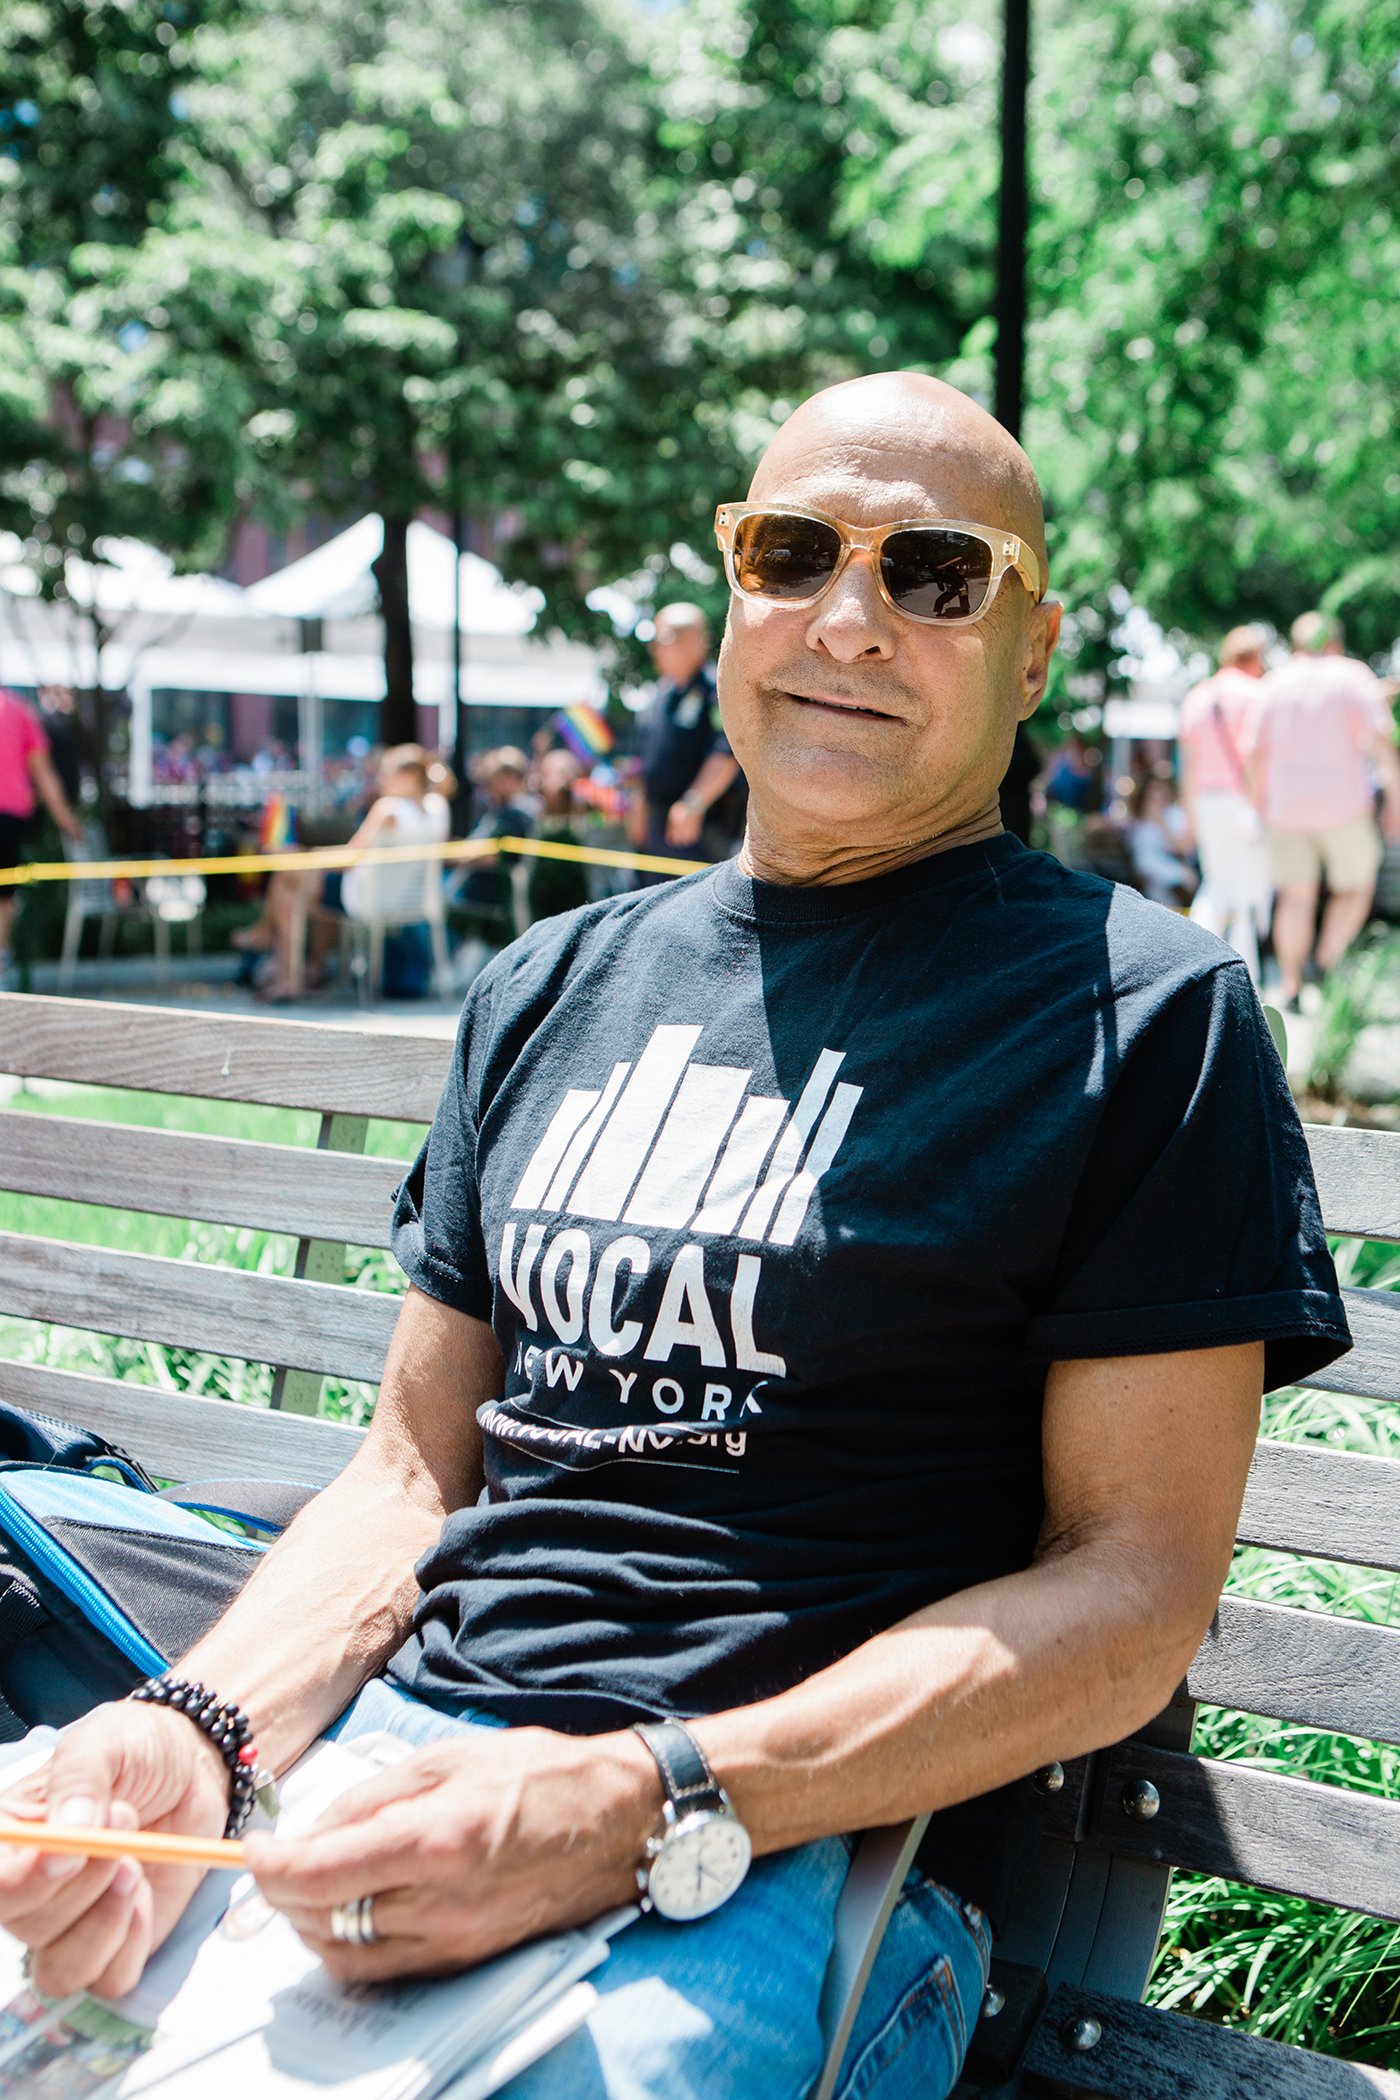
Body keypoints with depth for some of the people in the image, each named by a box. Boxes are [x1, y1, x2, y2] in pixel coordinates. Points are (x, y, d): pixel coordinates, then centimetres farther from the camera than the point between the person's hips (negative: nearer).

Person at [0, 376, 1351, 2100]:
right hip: (388, 1753, 4)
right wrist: (198, 1732, -4)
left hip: (800, 1842, -4)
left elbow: (1134, 1584, -7)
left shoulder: (1143, 1009, -1)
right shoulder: (552, 988, 16)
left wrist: (642, 1807, -18)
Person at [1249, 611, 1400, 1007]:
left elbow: (1257, 751, 5)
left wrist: (1261, 803, 14)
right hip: (1343, 804, -3)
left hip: (1286, 807, 3)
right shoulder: (1353, 676, 2)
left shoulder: (1275, 683, 9)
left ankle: (1290, 984, 2)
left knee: (1295, 897, 7)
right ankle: (1325, 964, -8)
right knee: (1354, 889, 10)